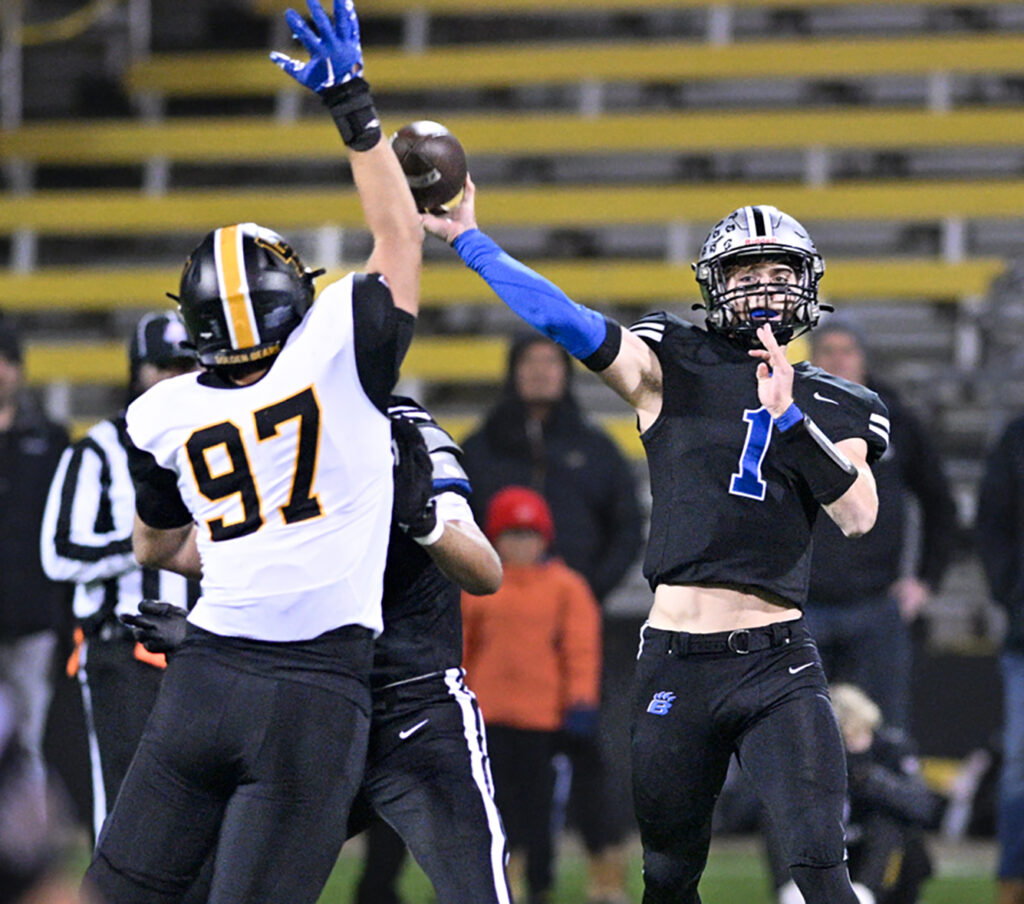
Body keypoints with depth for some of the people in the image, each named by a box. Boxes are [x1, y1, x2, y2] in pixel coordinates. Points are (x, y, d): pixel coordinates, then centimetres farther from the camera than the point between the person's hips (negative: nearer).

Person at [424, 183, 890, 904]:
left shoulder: (834, 405, 11)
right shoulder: (674, 368, 5)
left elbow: (859, 514, -4)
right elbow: (566, 322, -6)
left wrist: (788, 417, -13)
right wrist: (467, 239, -11)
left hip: (778, 664, 0)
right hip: (677, 667, 0)